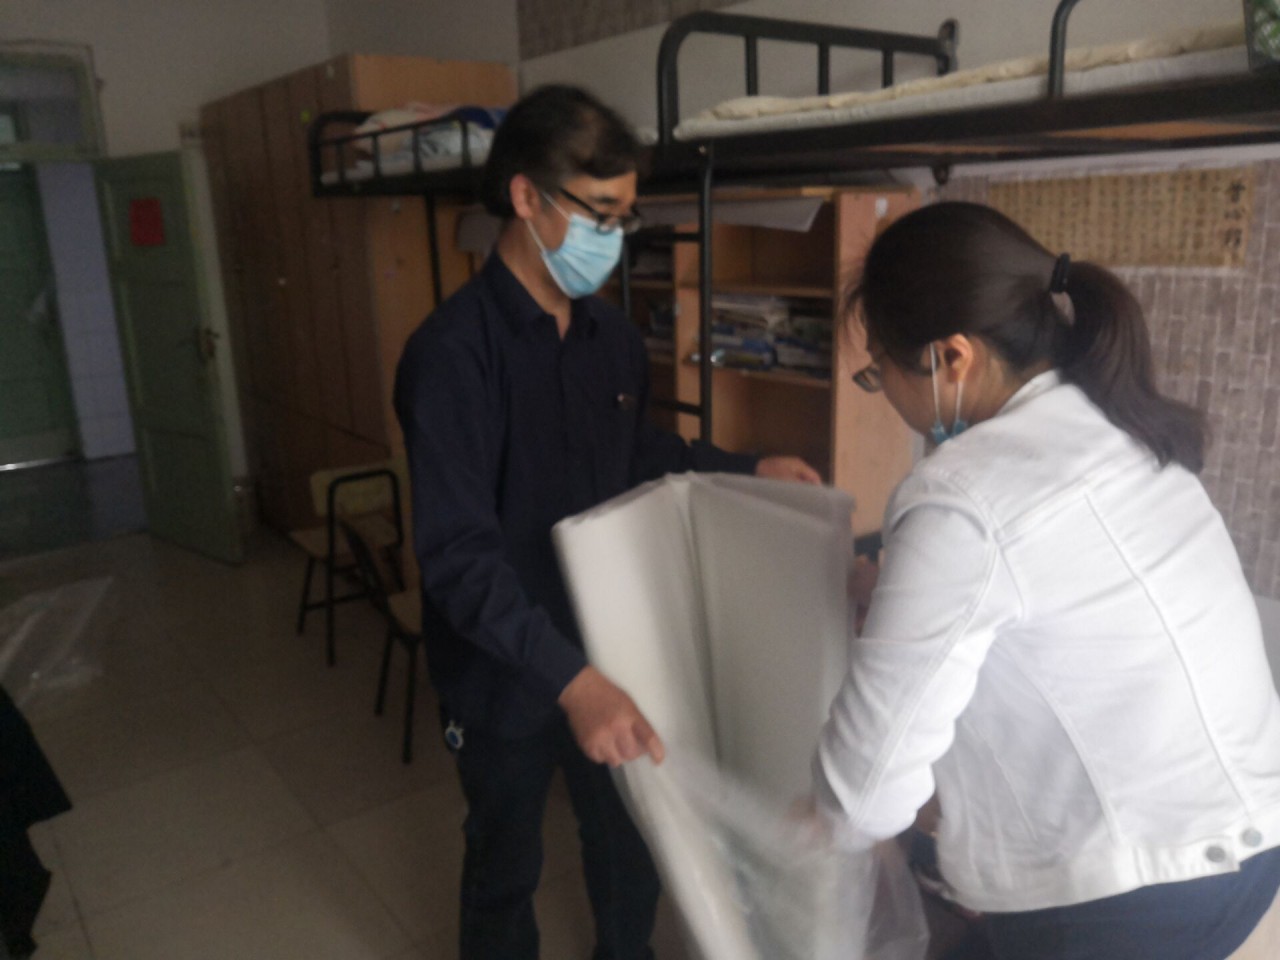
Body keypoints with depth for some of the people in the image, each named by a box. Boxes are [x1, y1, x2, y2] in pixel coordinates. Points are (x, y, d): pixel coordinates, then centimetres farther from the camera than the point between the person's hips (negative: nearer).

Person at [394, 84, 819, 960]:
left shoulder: (614, 336, -1)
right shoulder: (454, 351, -23)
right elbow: (459, 554, -29)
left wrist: (749, 469, 5)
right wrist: (568, 678, -37)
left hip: (610, 650, 6)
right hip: (507, 675, -5)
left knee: (631, 847, 24)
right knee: (507, 864, 20)